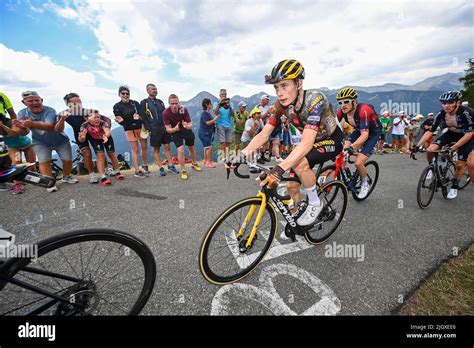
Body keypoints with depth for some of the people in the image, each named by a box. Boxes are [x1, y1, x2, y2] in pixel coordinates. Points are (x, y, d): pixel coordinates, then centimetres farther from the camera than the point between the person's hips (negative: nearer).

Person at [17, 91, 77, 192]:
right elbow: (24, 132, -16)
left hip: (60, 140, -2)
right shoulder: (22, 113, -12)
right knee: (43, 162, -11)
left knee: (68, 160, 1)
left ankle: (66, 177, 26)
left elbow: (49, 126, -41)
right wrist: (21, 127, -40)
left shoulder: (49, 111, -25)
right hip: (40, 143, 2)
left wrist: (32, 124, -59)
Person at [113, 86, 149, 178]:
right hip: (129, 130, -2)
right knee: (135, 149, -3)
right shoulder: (117, 106, 0)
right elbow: (120, 120, -4)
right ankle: (137, 171, 2)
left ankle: (144, 165, 28)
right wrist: (121, 121, -27)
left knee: (144, 147, 6)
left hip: (141, 127, 2)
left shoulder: (135, 103, 5)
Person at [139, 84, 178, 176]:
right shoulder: (144, 102, 0)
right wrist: (149, 129, -10)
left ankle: (170, 166, 12)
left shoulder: (160, 101, 15)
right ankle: (160, 168, 8)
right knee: (156, 149, 2)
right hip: (154, 129, -4)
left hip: (164, 127, 4)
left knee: (167, 147, 4)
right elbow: (143, 118, -3)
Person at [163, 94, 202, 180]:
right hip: (176, 132, -2)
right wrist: (174, 129, -46)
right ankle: (183, 171, -2)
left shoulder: (183, 109, -26)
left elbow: (190, 124, -24)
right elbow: (168, 129, -24)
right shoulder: (166, 113, -27)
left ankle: (194, 163, 44)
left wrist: (187, 126, -48)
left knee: (192, 148, 16)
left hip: (187, 130, 2)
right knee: (180, 150, -18)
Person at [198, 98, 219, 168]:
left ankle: (205, 161, 26)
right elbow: (207, 123, -23)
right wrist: (215, 119, -17)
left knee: (206, 147, 15)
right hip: (204, 133, -10)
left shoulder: (208, 113, 13)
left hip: (207, 133, 10)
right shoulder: (204, 113, -15)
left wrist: (214, 117, 10)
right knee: (209, 147, -10)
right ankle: (208, 162, -5)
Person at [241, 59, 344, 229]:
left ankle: (315, 203, -7)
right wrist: (241, 155, -33)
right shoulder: (280, 106, -15)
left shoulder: (314, 99, -33)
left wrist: (279, 169, -56)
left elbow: (307, 142, -45)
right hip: (312, 141, 6)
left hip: (332, 140, -5)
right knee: (292, 186, -1)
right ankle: (297, 215, 28)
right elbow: (263, 134, -18)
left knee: (299, 163, -33)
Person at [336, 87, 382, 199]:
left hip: (373, 133, -6)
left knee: (358, 162, -18)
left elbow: (365, 134, -42)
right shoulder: (342, 110, -17)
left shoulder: (363, 110, -35)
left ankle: (365, 182, 11)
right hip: (359, 131, 6)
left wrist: (351, 147, -57)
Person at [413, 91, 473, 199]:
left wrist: (453, 148, -36)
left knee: (460, 164, -6)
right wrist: (417, 146, -26)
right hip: (451, 133, 3)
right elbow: (430, 132, -18)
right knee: (430, 150, -22)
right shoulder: (441, 114, -21)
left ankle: (454, 187, 17)